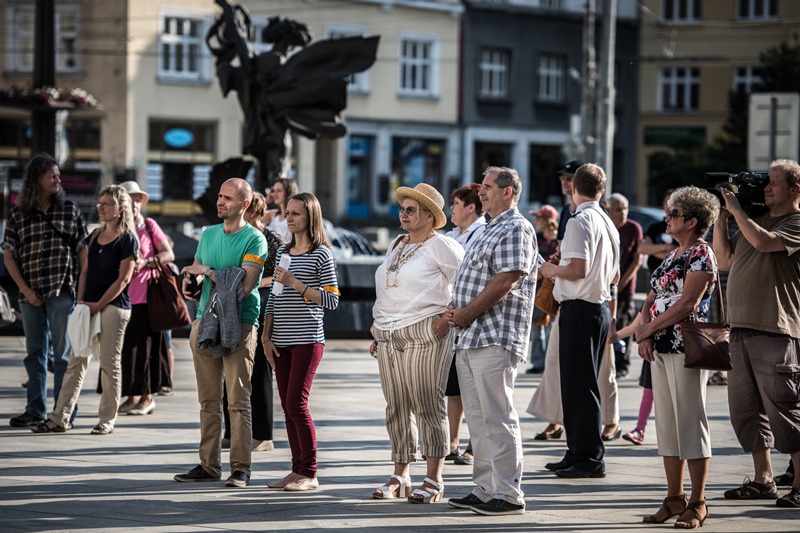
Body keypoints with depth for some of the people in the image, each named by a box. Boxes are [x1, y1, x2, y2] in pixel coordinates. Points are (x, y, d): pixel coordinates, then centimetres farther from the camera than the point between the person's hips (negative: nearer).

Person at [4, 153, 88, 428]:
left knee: (62, 352, -1)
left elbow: (83, 250, 4)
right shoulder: (17, 215, 6)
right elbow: (8, 256, 5)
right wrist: (25, 289, -5)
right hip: (30, 294, 2)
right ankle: (35, 410, 13)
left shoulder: (70, 210, 5)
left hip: (62, 291, -2)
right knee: (34, 352, 7)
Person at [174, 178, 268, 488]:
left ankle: (240, 467, -5)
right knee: (208, 401, 8)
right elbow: (194, 270, 26)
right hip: (204, 321, 6)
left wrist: (206, 271, -10)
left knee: (238, 401, -7)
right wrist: (188, 282, 3)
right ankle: (208, 465, 13)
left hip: (238, 325, -6)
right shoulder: (208, 234, 16)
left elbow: (244, 285, -16)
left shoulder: (254, 239, -5)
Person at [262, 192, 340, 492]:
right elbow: (274, 298, 16)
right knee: (288, 407, 5)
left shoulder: (321, 254, -4)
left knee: (297, 404, -11)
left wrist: (295, 284, -15)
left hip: (307, 339, -6)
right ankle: (297, 470, 10)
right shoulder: (283, 252, 15)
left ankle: (309, 474, -4)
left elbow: (331, 300, -9)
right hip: (281, 341, 7)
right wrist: (266, 336, 9)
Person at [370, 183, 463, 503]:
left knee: (428, 406, -7)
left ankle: (433, 480, -5)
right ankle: (399, 477, 14)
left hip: (424, 334, -8)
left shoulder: (440, 246, -5)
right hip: (389, 337, 8)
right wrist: (379, 326, 19)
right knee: (396, 408, 7)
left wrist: (448, 317, -13)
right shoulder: (396, 245, 19)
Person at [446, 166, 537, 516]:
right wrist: (456, 311, 7)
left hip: (495, 339, -10)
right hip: (470, 338, 10)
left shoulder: (515, 229, -10)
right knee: (477, 418, 11)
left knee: (497, 418, -9)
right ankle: (485, 490, 15)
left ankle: (508, 495, -8)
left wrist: (467, 313, -13)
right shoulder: (491, 231, 21)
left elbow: (505, 281, -19)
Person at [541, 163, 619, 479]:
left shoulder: (580, 221, -14)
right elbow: (615, 275, 19)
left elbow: (579, 269, -22)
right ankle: (578, 454, 20)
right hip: (601, 309, 9)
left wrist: (552, 270, -6)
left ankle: (589, 459, -5)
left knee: (579, 384, -6)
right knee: (582, 383, 15)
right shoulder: (608, 224, 14)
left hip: (579, 309, -9)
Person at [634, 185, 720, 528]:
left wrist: (648, 329, -10)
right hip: (660, 349, 9)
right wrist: (644, 334, -3)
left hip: (687, 348, -9)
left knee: (690, 422, -6)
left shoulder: (701, 255, -9)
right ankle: (674, 499, 14)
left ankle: (697, 503, -2)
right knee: (666, 423, 9)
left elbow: (687, 304, -18)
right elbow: (651, 301, 16)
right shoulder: (672, 256, 17)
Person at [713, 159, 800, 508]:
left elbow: (763, 242, -21)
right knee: (745, 408, 9)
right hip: (741, 328, 8)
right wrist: (721, 218, 11)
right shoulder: (755, 219, 19)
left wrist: (736, 209, -9)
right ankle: (763, 480, 18)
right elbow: (724, 260, 20)